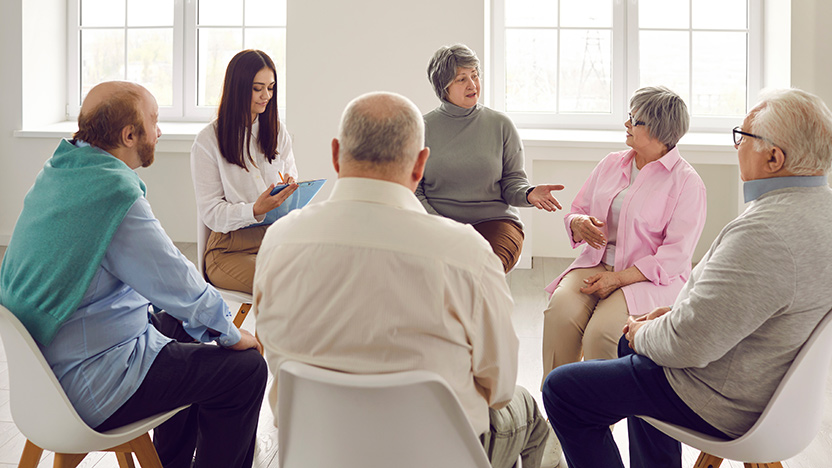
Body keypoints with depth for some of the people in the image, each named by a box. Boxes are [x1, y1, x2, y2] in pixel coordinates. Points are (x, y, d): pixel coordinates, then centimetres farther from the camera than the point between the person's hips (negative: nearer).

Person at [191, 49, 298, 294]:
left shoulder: (278, 131, 14)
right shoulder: (207, 142, -2)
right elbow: (210, 213, -6)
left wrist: (291, 188, -6)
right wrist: (255, 210, -24)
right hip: (230, 247, -4)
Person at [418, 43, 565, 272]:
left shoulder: (501, 125, 8)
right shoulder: (423, 127, 7)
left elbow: (512, 180, 10)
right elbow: (412, 190, 5)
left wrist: (529, 194, -14)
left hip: (493, 220, 0)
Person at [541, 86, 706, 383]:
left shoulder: (686, 182, -5)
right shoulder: (611, 163, 14)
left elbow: (675, 255, -11)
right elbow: (577, 211, 21)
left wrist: (618, 278, -19)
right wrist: (579, 224, -6)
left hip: (648, 278, -5)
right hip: (596, 263, 5)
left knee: (601, 332, -32)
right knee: (560, 312, -27)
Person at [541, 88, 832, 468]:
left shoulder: (766, 232, -34)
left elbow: (689, 345, -31)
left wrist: (643, 335, -10)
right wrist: (682, 311, 7)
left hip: (726, 404, -10)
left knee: (561, 388, -4)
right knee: (635, 343, 34)